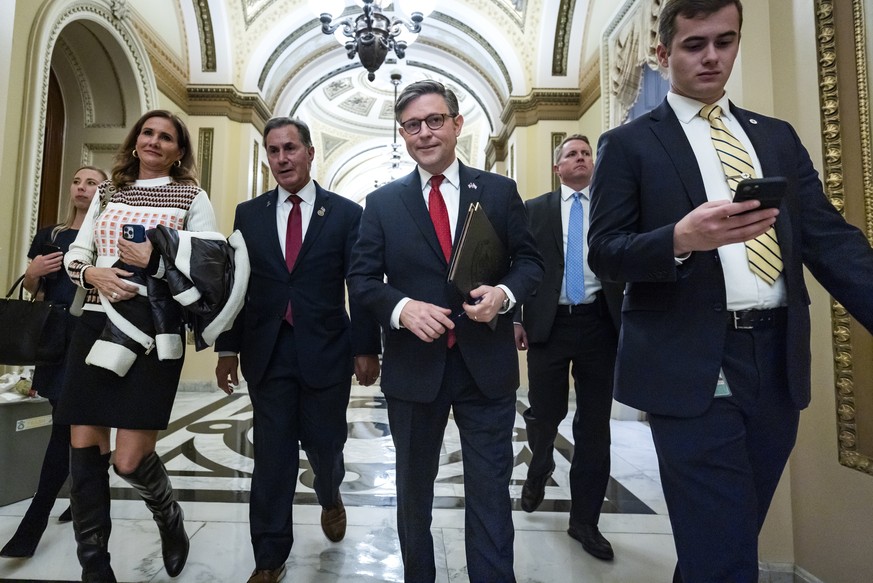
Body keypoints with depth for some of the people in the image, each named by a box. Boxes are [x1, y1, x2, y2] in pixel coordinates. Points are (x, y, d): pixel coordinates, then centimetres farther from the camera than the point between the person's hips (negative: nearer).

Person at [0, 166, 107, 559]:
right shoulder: (48, 236, 13)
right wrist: (33, 272, -1)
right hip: (53, 337, 5)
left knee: (67, 427, -5)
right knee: (75, 426, 13)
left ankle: (32, 526, 4)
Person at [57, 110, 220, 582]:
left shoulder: (192, 197, 4)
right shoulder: (108, 192, 16)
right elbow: (76, 252, 14)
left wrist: (156, 259, -17)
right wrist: (92, 273, -7)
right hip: (97, 326, 5)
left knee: (130, 458, -5)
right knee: (84, 449, 5)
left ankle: (170, 518, 30)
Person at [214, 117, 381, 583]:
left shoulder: (345, 213, 0)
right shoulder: (249, 214, 7)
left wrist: (366, 348, -5)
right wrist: (228, 348, 4)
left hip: (326, 352, -1)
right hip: (267, 352, 2)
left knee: (324, 444, 11)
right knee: (272, 457, 7)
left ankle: (330, 499, 47)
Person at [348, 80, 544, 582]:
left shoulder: (500, 191, 3)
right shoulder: (382, 202, 3)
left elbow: (530, 260, 4)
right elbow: (362, 278, 0)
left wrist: (505, 292, -17)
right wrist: (402, 307, -19)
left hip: (487, 365, -1)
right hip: (414, 366, 2)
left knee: (491, 490, 8)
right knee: (414, 487, 20)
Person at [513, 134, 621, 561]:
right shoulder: (535, 210, 8)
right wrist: (515, 318, -3)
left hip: (598, 322, 1)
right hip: (549, 323, -1)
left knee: (594, 423, 5)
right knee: (544, 412, 5)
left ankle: (585, 520, 20)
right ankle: (539, 469, 40)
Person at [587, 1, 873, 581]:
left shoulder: (778, 137, 16)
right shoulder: (628, 144, 2)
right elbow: (604, 252, -5)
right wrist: (681, 238, -23)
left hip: (778, 359, 5)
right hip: (694, 365, -5)